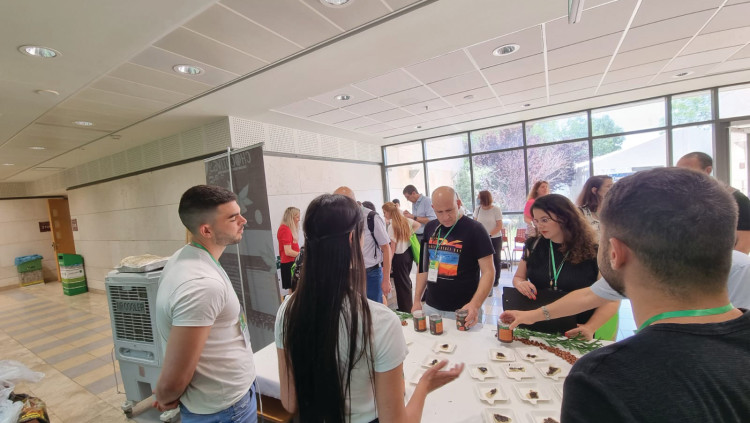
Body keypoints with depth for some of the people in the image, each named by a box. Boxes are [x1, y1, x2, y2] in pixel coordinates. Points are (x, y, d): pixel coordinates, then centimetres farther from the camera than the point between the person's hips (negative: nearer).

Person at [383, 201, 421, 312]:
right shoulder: (405, 220, 2)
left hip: (399, 256, -8)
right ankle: (409, 306, 33)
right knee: (406, 280, 20)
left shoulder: (392, 226, -19)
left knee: (401, 283, 5)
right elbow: (418, 225, 19)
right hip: (408, 253, 8)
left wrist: (389, 263, -13)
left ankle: (405, 309, 17)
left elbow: (393, 247, -18)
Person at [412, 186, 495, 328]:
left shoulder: (474, 229, -11)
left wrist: (475, 305, -27)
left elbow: (488, 271, -13)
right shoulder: (429, 228, 3)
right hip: (431, 307, 4)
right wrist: (417, 300, 6)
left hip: (463, 311, -4)